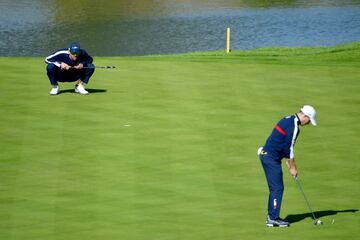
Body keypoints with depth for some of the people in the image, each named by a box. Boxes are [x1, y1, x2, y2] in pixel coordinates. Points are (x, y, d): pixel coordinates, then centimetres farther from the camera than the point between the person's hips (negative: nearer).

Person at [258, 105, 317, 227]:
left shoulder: (288, 120, 15)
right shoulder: (294, 126, -16)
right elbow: (289, 148, -15)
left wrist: (288, 161, 19)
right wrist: (292, 167, -5)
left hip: (266, 154, 10)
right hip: (271, 157, -10)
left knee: (275, 188, 14)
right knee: (277, 188, -7)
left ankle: (272, 216, 17)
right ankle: (273, 218, -6)